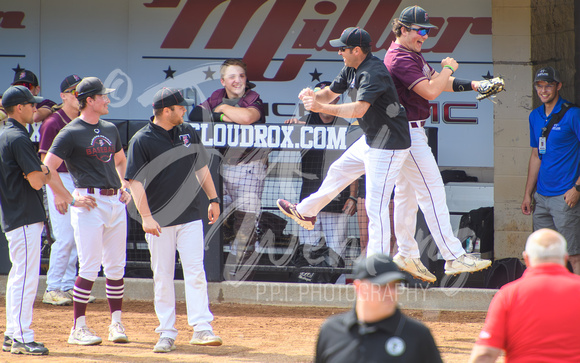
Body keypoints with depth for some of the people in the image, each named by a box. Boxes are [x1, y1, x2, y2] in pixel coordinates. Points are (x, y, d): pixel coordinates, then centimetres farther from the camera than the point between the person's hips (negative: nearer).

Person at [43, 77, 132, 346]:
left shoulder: (110, 130, 15)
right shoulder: (71, 133, -7)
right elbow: (47, 169, -12)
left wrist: (124, 187, 17)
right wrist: (71, 199, -13)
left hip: (115, 202, 7)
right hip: (89, 203, -7)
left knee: (116, 267, 8)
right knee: (90, 268, -8)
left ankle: (116, 323, 16)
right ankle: (78, 328, -2)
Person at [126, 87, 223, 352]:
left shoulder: (188, 133, 9)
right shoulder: (141, 140, -8)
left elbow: (201, 167, 20)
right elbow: (135, 181, -11)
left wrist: (213, 199, 14)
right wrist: (146, 216, -19)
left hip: (190, 216, 3)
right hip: (160, 220, -3)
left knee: (195, 272, -6)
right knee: (162, 277, 2)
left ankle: (201, 328, -8)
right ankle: (167, 333, 9)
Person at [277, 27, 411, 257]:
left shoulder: (373, 73, -26)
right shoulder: (352, 69, 5)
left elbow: (359, 109, -37)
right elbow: (331, 93, 11)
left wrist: (321, 108, -41)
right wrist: (315, 96, -12)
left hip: (388, 146, -11)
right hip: (370, 141, 11)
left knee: (375, 205, -12)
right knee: (338, 171, 29)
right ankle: (306, 212, 52)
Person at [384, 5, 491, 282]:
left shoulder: (412, 55, 16)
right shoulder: (400, 58, -19)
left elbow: (439, 82, 17)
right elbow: (430, 91, -26)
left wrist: (473, 85, 2)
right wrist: (448, 68, -9)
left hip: (411, 132, 11)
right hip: (408, 133, -11)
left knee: (406, 194, 15)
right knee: (432, 192, -12)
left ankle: (407, 255, 22)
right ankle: (454, 257, -15)